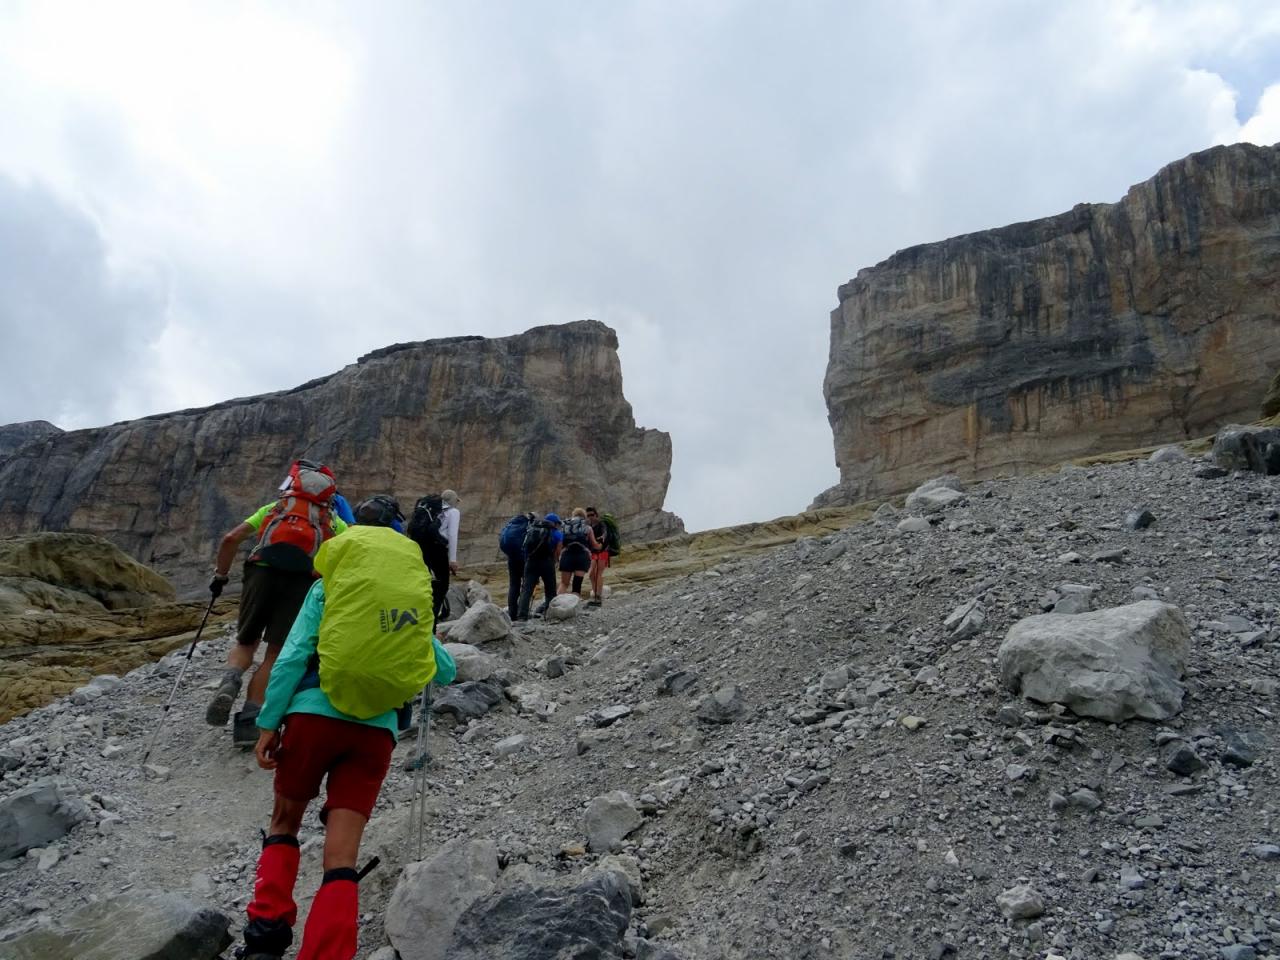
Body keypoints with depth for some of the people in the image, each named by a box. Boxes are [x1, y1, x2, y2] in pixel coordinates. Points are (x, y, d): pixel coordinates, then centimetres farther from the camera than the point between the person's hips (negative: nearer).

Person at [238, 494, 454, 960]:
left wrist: (269, 722, -1)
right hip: (377, 729, 1)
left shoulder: (328, 587, 5)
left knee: (284, 824, 23)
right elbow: (445, 671, 17)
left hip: (315, 714, -1)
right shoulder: (415, 590, 12)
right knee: (341, 857, 3)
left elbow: (292, 656, -5)